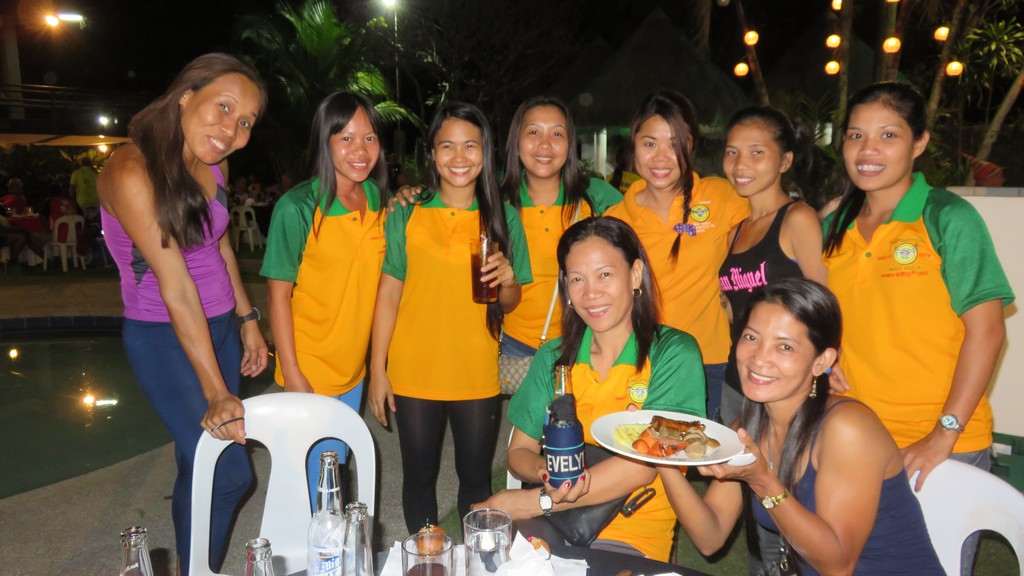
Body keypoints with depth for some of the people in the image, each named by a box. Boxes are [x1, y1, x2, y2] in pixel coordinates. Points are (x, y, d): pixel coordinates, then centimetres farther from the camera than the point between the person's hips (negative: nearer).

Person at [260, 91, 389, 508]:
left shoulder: (379, 200, 0)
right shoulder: (298, 207, -17)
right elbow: (279, 294, -15)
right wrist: (292, 375, -16)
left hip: (354, 367, 6)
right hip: (308, 371, -6)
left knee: (337, 470, 22)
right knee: (314, 482, 6)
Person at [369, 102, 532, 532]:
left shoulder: (503, 218, 2)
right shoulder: (406, 215, 0)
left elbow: (508, 304, 7)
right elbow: (388, 293, 0)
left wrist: (508, 280, -16)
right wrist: (378, 368, -3)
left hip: (477, 375, 1)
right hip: (413, 373, 0)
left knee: (476, 476, 11)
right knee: (419, 476, 13)